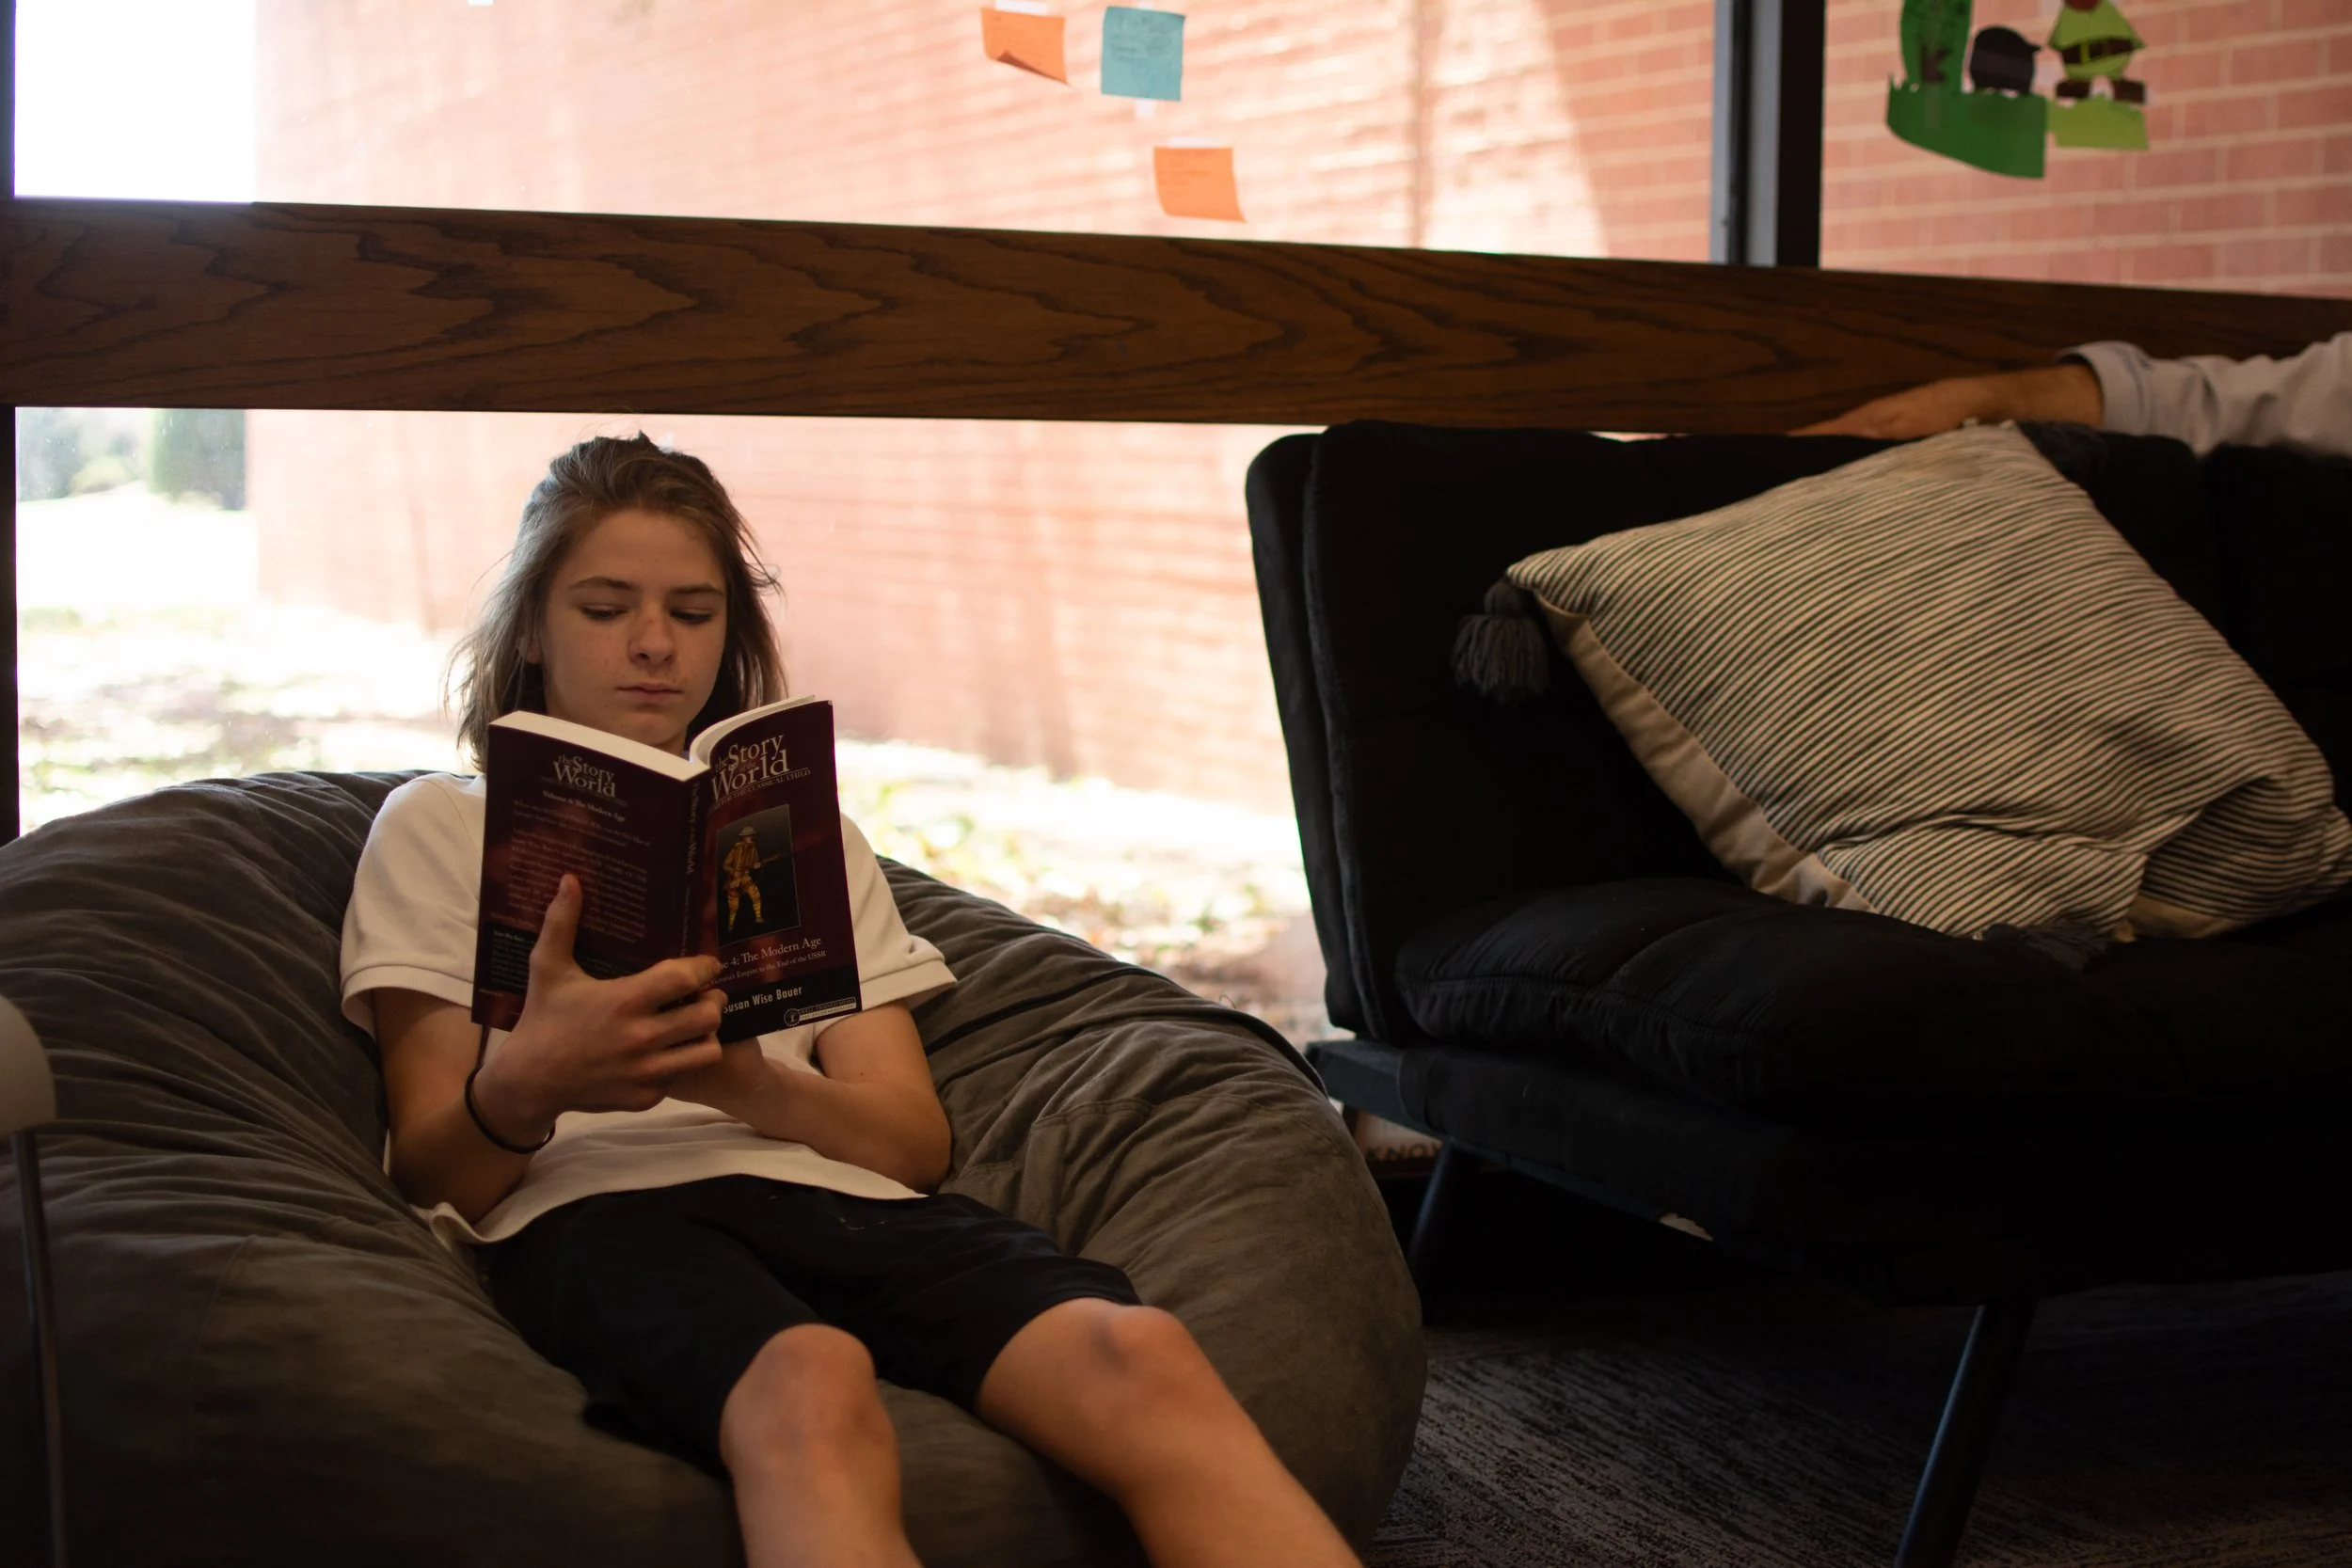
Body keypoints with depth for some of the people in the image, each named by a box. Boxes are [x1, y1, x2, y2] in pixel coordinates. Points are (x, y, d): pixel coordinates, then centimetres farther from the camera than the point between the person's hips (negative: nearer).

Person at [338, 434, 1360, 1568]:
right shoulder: (441, 826, 21)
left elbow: (917, 1137, 16)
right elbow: (436, 1170, 10)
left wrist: (746, 1084, -7)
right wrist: (522, 1086, -16)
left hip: (846, 1194, 3)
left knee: (1139, 1357, -33)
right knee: (810, 1388, -42)